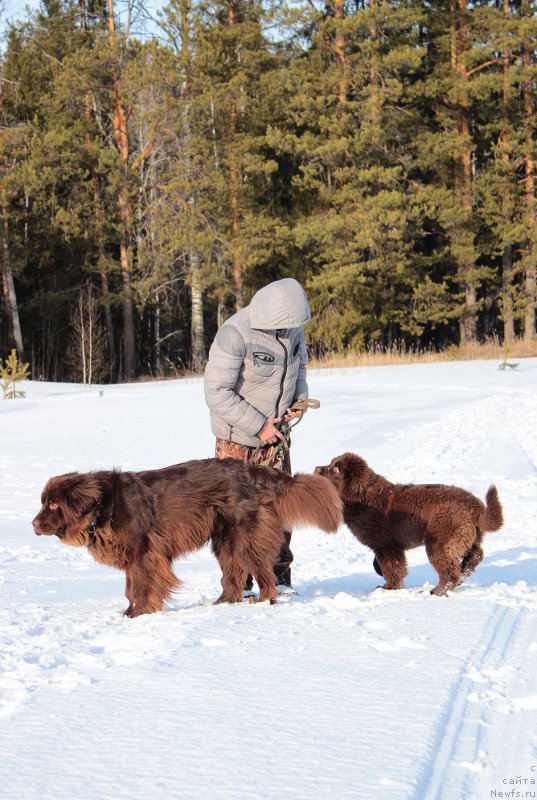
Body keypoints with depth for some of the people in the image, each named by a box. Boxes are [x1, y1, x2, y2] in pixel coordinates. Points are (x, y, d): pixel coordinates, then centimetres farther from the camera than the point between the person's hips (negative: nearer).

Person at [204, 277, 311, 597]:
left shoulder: (292, 327, -4)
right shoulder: (235, 334, -26)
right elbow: (217, 393, -26)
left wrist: (300, 397, -3)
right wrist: (258, 426, -22)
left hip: (275, 434, 6)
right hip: (238, 439, -6)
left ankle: (280, 578, 16)